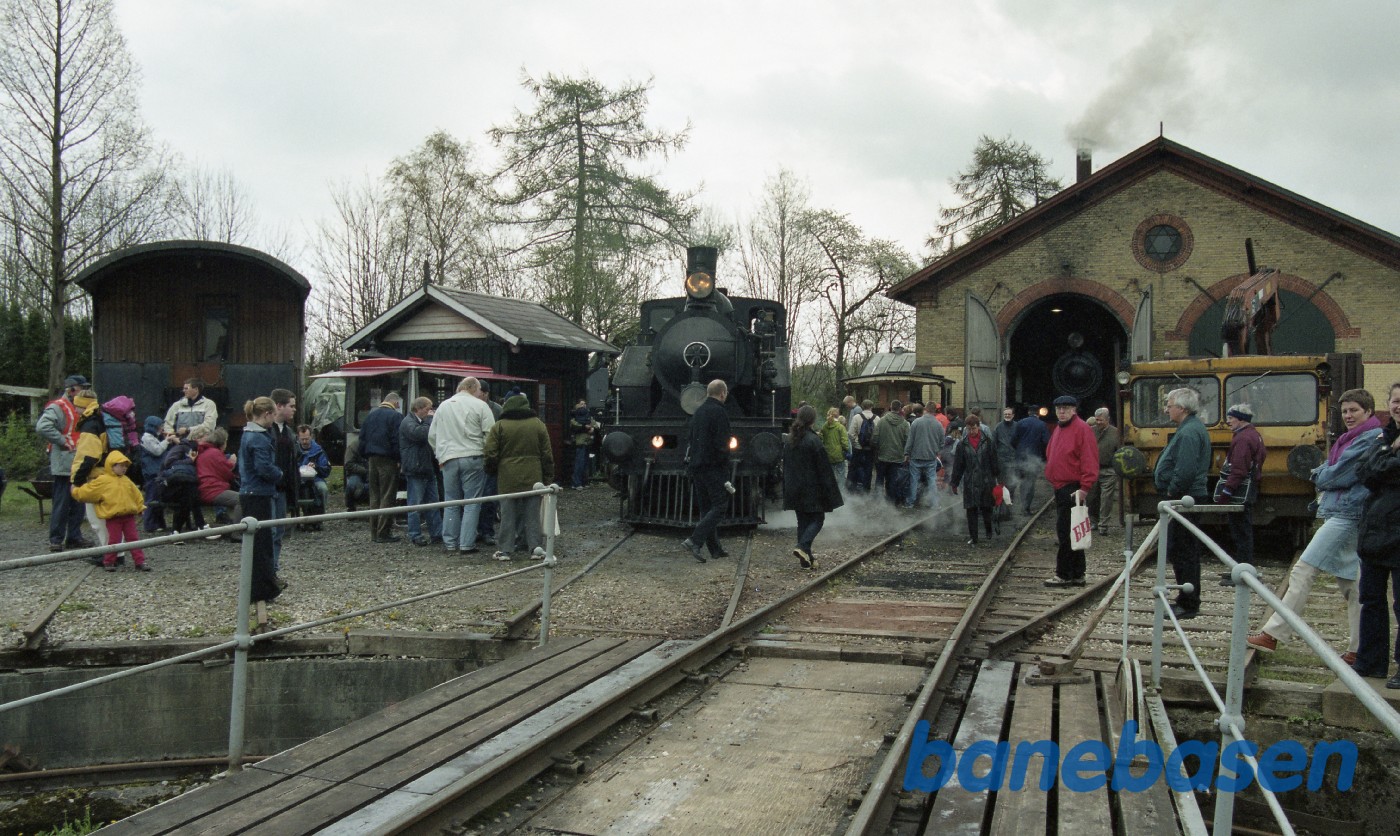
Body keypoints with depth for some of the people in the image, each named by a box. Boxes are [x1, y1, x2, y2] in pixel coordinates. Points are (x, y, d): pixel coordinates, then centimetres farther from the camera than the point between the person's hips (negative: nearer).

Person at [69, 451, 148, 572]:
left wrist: (140, 507, 21)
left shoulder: (126, 481, 13)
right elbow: (84, 492, 1)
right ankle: (108, 562, 15)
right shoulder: (102, 481, -5)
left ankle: (140, 562, 4)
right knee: (114, 540, -1)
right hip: (113, 517, -5)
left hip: (129, 515, 5)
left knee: (134, 539, 4)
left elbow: (136, 495, 22)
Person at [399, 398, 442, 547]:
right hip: (415, 469, -10)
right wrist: (429, 420, -17)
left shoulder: (423, 422, 21)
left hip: (428, 469, 10)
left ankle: (437, 533, 16)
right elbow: (420, 434, -28)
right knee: (415, 504, -4)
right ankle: (415, 536, 1)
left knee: (433, 502, 11)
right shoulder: (408, 422, -11)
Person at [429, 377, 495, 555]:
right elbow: (490, 434, -8)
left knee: (451, 503, 12)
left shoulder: (443, 406, 12)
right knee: (472, 503, 1)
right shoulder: (480, 405, -4)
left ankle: (450, 543, 15)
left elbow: (432, 435, 16)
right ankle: (467, 544, -3)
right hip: (472, 458, -4)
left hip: (448, 460, 4)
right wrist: (488, 457, 4)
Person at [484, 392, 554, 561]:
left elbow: (491, 455, -2)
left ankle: (505, 549, 5)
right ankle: (535, 547, 4)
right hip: (533, 478, 1)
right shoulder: (538, 425, 5)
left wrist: (492, 472, 16)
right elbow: (547, 454, 6)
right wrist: (548, 477, 12)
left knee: (508, 515, 4)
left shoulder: (498, 427, -1)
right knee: (532, 515, 7)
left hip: (507, 479, -1)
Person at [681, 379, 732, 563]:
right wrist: (725, 473, -12)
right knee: (719, 506, -4)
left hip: (696, 466, 8)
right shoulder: (719, 412, -12)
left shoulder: (697, 412, 14)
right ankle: (694, 541, -17)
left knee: (706, 507, 11)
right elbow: (722, 446, -17)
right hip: (713, 468, -8)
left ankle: (715, 549, 13)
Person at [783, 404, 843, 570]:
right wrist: (829, 493, -7)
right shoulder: (813, 441, -15)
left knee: (803, 521, 12)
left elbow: (785, 466, 12)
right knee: (817, 519, 4)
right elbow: (823, 469, -13)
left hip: (794, 488, 6)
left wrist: (787, 490, 20)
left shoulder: (790, 440, 6)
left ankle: (806, 559, 12)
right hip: (811, 489, -6)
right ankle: (802, 547, -17)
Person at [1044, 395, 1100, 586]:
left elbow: (1089, 460, -17)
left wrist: (1085, 487, -21)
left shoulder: (1081, 429, -10)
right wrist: (1051, 476, 15)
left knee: (1066, 532, -9)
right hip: (1060, 488, 9)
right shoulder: (1059, 429, 18)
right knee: (1069, 533, 12)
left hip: (1073, 490, -9)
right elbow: (1051, 455, 24)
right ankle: (1077, 575, 19)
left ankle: (1064, 574, -3)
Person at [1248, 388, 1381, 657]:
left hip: (1346, 514, -10)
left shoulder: (1372, 438, -10)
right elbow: (1331, 471, 20)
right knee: (1349, 582, 9)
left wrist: (1321, 476, 4)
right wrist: (1324, 474, -2)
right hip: (1340, 512, 10)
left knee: (1303, 571, -11)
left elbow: (1341, 475, -14)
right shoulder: (1352, 438, 20)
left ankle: (1272, 634, -10)